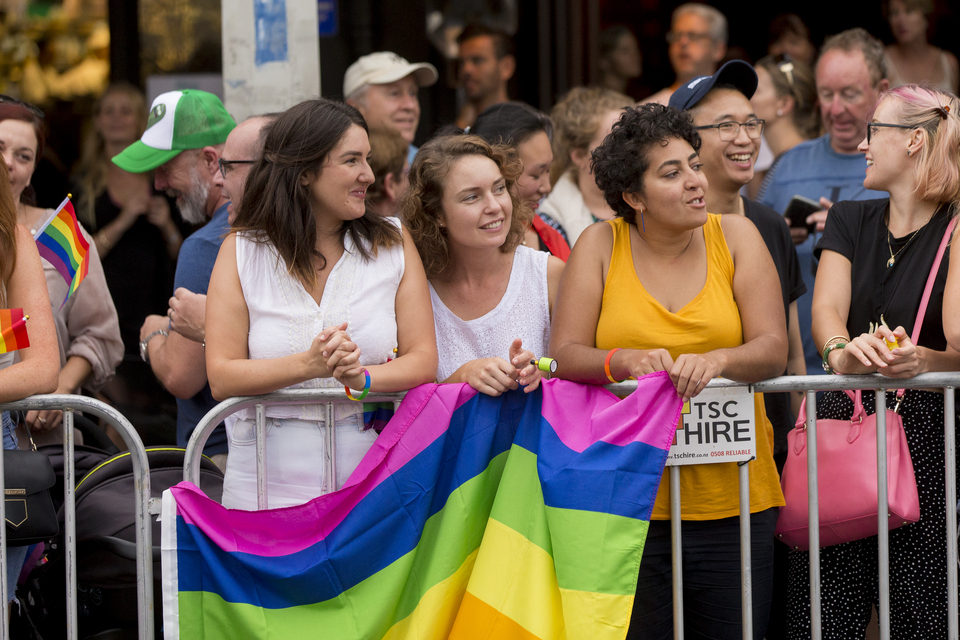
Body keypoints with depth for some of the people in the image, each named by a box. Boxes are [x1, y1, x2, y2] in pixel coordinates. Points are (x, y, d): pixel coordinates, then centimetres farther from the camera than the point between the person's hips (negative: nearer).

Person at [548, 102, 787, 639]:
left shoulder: (736, 237, 6)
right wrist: (622, 362, -22)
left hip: (732, 505, 1)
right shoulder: (601, 244, 4)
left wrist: (715, 360, -23)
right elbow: (565, 355, -2)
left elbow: (774, 350, -2)